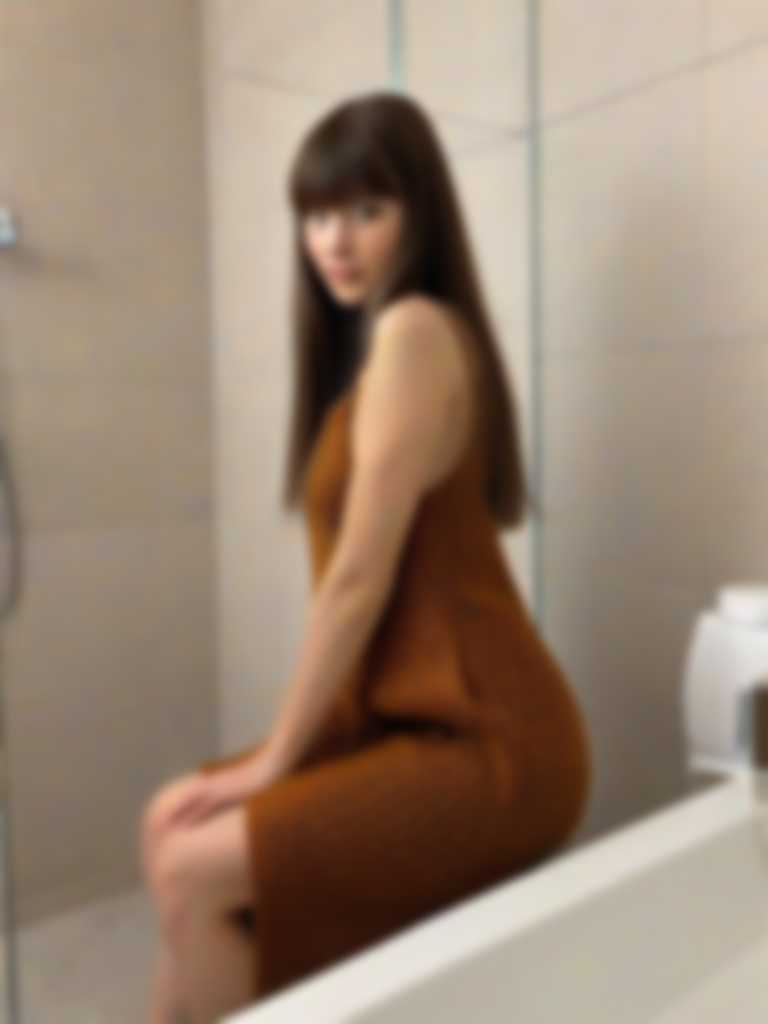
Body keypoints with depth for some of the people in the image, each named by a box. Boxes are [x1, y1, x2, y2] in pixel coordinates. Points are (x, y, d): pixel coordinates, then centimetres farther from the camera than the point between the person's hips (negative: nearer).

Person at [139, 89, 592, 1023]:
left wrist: (274, 759, -8)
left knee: (194, 872, -11)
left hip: (484, 744, -9)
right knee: (172, 823, 11)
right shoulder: (373, 340, 14)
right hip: (420, 721, 9)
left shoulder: (413, 329, -16)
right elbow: (362, 573, 8)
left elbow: (360, 576, -18)